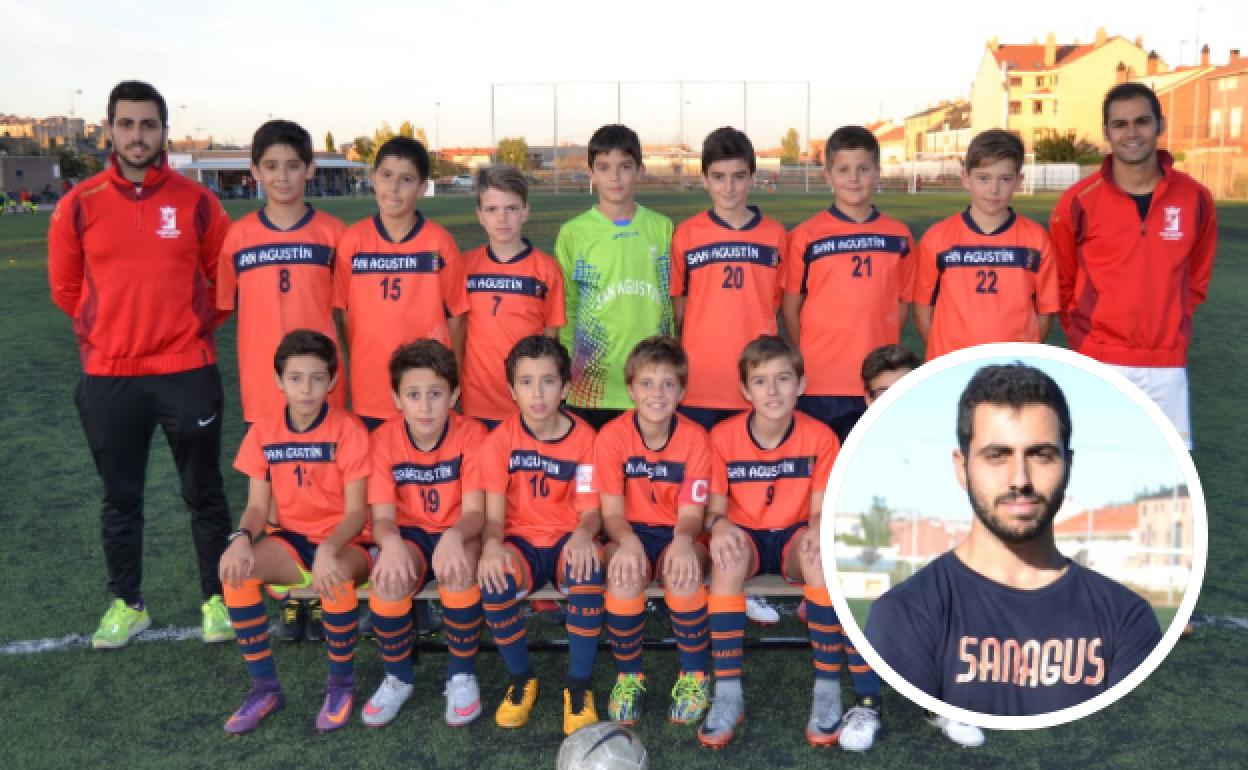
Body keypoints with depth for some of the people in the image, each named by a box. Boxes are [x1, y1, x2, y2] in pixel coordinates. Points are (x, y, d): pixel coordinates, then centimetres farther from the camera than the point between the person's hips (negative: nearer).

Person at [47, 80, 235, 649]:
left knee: (204, 493, 9)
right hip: (107, 377, 1)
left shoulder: (197, 202, -2)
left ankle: (218, 599, 23)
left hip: (187, 373, -1)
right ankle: (127, 604, 28)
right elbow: (65, 287, 11)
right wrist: (110, 332, 12)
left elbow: (223, 278, 9)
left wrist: (191, 328, 7)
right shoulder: (79, 205, -1)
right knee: (120, 498, 12)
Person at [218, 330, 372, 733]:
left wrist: (327, 550, -34)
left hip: (344, 541, -4)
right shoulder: (263, 431, 0)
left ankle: (341, 683, -10)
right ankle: (265, 686, -8)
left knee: (336, 576, -37)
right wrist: (242, 538, -22)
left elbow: (356, 510, -15)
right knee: (234, 569, -25)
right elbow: (258, 505, 1)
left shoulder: (348, 429, -12)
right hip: (292, 540, 4)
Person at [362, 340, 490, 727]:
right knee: (388, 577, -31)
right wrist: (390, 542, -39)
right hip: (410, 533, 1)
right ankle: (398, 677, -3)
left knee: (458, 571, -35)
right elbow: (382, 516, -14)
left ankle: (462, 675, -10)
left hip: (457, 532, -1)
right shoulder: (384, 439, -10)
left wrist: (454, 536, -43)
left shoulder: (471, 434, -13)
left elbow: (474, 510, -18)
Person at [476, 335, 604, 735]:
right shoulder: (500, 439, -4)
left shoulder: (584, 437, -5)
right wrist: (492, 545, -32)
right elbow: (494, 513, -8)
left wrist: (583, 534, -31)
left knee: (588, 572, -35)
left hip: (567, 539, 0)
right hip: (521, 541, 1)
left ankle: (578, 687, -13)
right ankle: (521, 680, -3)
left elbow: (590, 509, -6)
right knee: (495, 581, -32)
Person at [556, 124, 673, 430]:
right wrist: (567, 370, 1)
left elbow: (674, 303, 7)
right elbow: (565, 309, 3)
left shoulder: (662, 229, 3)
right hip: (592, 387, -1)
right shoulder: (573, 233, -1)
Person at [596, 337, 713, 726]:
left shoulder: (694, 437, -10)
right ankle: (628, 675, -8)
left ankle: (694, 676, -8)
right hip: (631, 533, 0)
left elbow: (690, 511, -11)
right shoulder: (612, 435, -11)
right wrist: (627, 540, -34)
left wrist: (683, 540, -35)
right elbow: (612, 510, -11)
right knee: (625, 575, -33)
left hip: (677, 533, 0)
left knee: (685, 572, -33)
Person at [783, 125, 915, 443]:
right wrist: (811, 358, -1)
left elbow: (902, 303, 12)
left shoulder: (899, 236, 5)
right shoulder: (806, 237, -1)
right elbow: (791, 309, 3)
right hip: (819, 383, -2)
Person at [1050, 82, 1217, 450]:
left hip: (1167, 362, 2)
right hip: (1098, 362, -2)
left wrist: (1170, 332, 10)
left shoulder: (1195, 197, 1)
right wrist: (1084, 337, 3)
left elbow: (1196, 277, 14)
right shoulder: (1078, 202, -6)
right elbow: (1062, 282, 6)